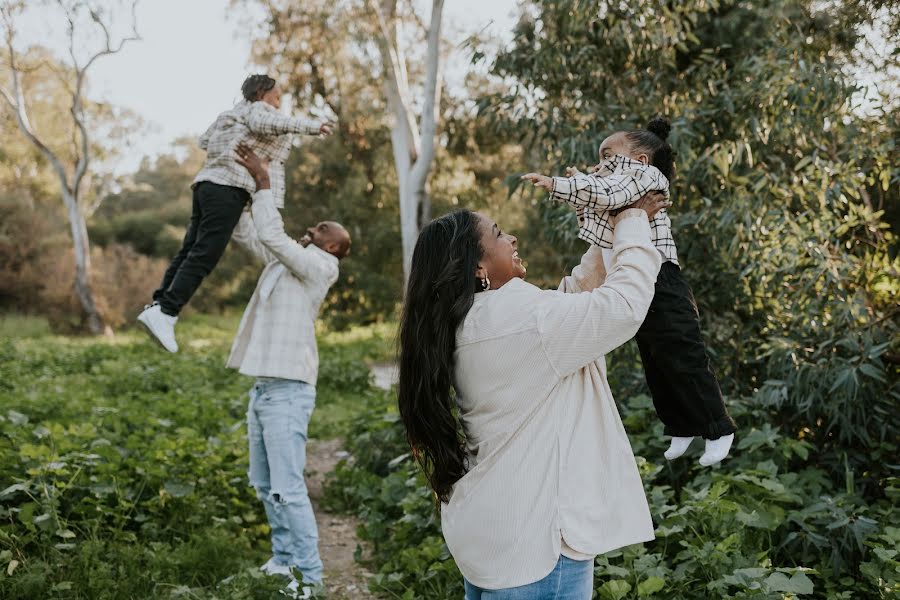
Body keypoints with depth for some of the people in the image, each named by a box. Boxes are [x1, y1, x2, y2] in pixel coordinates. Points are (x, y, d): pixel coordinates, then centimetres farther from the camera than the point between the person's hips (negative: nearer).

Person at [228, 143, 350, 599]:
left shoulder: (317, 266, -8)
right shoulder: (284, 262, 16)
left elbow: (272, 233, -18)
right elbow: (246, 233, 20)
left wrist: (264, 182, -10)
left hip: (288, 390, -9)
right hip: (262, 387, 9)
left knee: (287, 488, -10)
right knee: (265, 486, 14)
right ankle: (284, 560, 25)